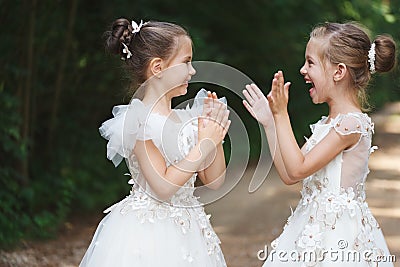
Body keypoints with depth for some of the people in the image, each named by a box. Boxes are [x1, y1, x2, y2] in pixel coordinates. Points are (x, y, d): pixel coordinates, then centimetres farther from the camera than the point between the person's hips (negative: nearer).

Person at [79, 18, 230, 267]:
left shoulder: (188, 119, 7)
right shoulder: (138, 120, -13)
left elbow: (214, 181, 9)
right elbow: (163, 187, -20)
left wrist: (216, 134, -2)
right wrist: (204, 144, -16)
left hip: (186, 230, 7)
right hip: (146, 232, -7)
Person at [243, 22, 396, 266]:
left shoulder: (352, 123, -17)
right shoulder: (327, 124, 11)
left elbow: (297, 170, -17)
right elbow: (288, 175, 13)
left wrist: (281, 114, -14)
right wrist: (269, 123, 13)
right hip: (313, 225, 9)